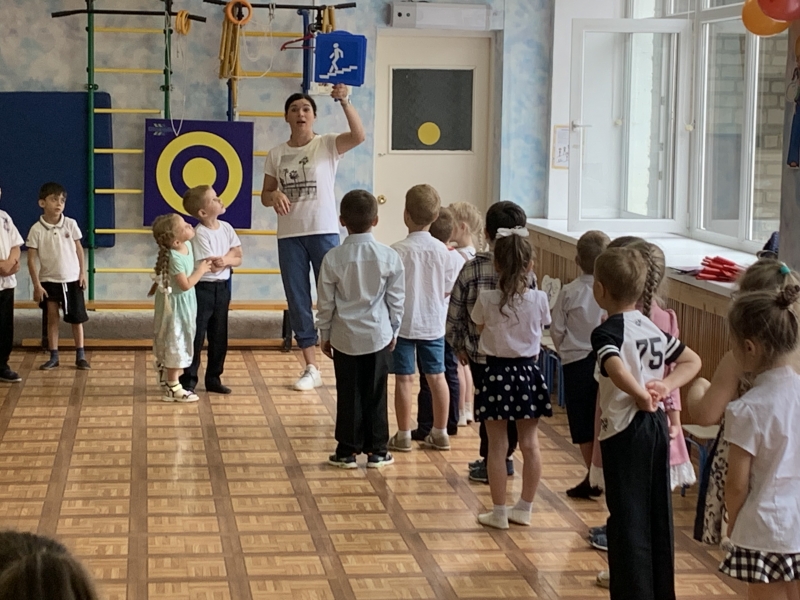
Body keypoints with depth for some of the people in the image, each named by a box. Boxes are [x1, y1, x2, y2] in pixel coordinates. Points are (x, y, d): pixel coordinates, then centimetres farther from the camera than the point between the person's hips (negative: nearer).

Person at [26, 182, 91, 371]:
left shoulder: (70, 224, -4)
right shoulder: (37, 230, -10)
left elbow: (78, 249, 6)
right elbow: (32, 259, -7)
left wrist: (83, 273, 1)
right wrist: (36, 285, -10)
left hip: (72, 279, 1)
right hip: (49, 281, -1)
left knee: (77, 318, 6)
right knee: (52, 318, 6)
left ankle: (80, 355, 14)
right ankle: (53, 356, 14)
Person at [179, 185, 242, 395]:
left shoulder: (226, 228, 3)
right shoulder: (200, 234, -17)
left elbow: (238, 259, 5)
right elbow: (212, 267, -20)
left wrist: (224, 260, -14)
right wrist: (230, 254, -7)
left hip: (222, 287, 7)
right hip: (203, 288, -7)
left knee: (219, 336, 12)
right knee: (196, 335, -1)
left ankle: (214, 378, 22)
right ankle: (188, 380, 7)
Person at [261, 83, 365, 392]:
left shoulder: (327, 144, -3)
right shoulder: (276, 154, 7)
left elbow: (359, 135, -22)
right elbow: (265, 195, 10)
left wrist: (344, 102, -34)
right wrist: (274, 195, -14)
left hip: (324, 231, -4)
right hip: (289, 235, 4)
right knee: (297, 301, 7)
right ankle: (311, 368, 15)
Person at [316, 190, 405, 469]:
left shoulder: (333, 258, -10)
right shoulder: (389, 257, -7)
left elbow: (325, 302, -3)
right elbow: (396, 299, 1)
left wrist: (325, 334, 9)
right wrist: (393, 331, 14)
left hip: (345, 336, -1)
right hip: (378, 335, 1)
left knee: (348, 394, 7)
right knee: (376, 395, 8)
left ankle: (347, 451, 11)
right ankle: (377, 450, 15)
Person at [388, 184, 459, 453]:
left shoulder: (398, 251, -15)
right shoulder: (441, 250, -4)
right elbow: (448, 289, 3)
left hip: (403, 323, -3)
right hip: (433, 324, 3)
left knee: (404, 378, 4)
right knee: (436, 376, 12)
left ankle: (403, 435, 10)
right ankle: (440, 433, 21)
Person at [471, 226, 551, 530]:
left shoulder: (486, 299, -14)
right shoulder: (539, 299, -10)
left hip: (496, 372, -2)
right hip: (527, 372, 2)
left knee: (497, 446, 6)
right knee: (530, 443, 14)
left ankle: (499, 512, 12)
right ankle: (525, 507, 22)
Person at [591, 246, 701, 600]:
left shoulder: (607, 332, -15)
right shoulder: (654, 327, 8)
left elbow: (618, 373, -34)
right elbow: (692, 361, 13)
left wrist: (642, 396, -18)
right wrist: (665, 387, -1)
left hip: (624, 432, -7)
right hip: (657, 426, 7)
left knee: (628, 519, 1)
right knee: (658, 515, 15)